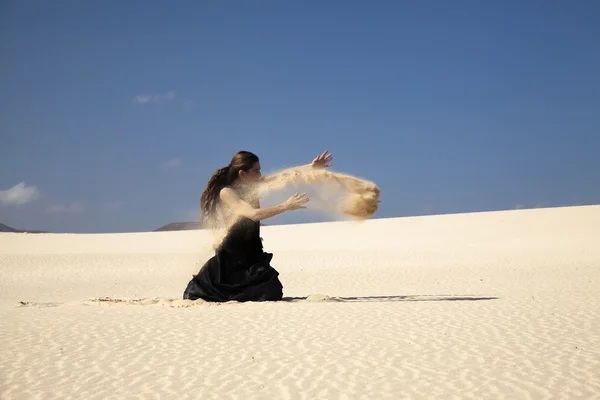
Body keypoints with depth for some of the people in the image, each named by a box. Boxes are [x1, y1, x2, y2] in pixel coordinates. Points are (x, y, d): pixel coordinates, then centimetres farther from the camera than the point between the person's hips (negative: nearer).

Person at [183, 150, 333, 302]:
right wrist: (285, 206, -32)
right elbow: (253, 214, -30)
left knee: (273, 293, -8)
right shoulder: (226, 192, -18)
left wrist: (312, 166, -2)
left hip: (252, 255, 7)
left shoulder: (253, 185, 4)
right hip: (231, 256, -6)